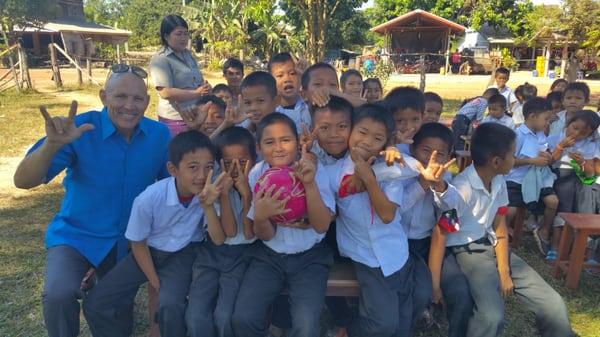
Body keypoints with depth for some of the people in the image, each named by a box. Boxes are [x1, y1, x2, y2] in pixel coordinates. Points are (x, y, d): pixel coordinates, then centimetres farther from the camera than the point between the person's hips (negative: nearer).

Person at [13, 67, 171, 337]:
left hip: (129, 240, 4)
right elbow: (23, 181, -27)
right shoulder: (80, 129, -21)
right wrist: (53, 143, -44)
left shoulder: (159, 134, -12)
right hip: (77, 235, -3)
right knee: (59, 296, -31)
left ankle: (95, 284, 51)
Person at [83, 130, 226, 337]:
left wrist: (208, 205, -38)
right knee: (95, 304, -7)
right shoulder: (149, 199, -26)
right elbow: (138, 244, -9)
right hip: (149, 251, 1)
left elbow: (219, 240, -24)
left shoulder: (210, 192, -22)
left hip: (184, 253, 0)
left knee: (170, 307, -27)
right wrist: (156, 283, -5)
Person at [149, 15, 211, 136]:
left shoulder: (188, 54, 12)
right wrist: (197, 93, -21)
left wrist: (206, 88, -3)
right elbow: (166, 93, -23)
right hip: (175, 119, -8)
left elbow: (197, 81, 21)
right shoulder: (160, 59, -13)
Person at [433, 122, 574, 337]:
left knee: (554, 305, 0)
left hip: (494, 246, 7)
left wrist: (504, 272, 0)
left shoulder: (499, 182, 1)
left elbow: (500, 230, 6)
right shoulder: (459, 190, -23)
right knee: (492, 316, -30)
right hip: (467, 251, -7)